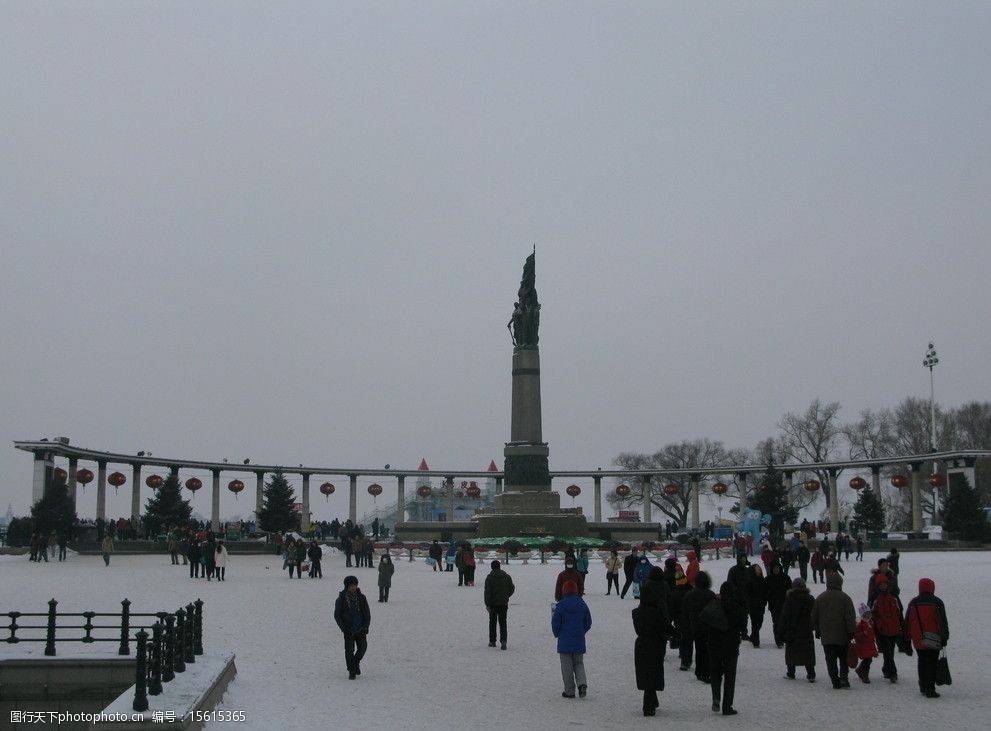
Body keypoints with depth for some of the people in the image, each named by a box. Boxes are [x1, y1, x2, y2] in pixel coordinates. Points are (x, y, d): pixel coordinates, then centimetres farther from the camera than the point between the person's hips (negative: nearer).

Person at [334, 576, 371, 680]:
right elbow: (337, 615, 1)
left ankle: (356, 662, 29)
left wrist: (366, 626, -3)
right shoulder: (341, 599, -4)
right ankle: (351, 672, 4)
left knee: (362, 647, 0)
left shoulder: (361, 597, 2)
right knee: (349, 649, -6)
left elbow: (367, 613, 7)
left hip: (361, 629, 2)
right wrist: (344, 628, -7)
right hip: (348, 629, -2)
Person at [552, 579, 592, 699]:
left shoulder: (561, 605, -12)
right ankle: (582, 683, -6)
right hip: (579, 641, 4)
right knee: (578, 663, 16)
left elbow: (555, 623, -7)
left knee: (567, 666, 5)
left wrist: (557, 634, 11)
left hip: (564, 641, -4)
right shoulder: (582, 604, 1)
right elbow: (588, 623, 8)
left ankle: (569, 691, 8)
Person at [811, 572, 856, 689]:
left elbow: (814, 617, 11)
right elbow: (851, 617, -9)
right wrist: (851, 631, -4)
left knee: (831, 660, 6)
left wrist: (817, 630, 20)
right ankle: (844, 677, -1)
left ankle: (835, 682, 3)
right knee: (844, 658, 13)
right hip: (842, 636, -2)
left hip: (826, 636, 2)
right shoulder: (845, 597, -6)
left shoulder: (820, 598, 4)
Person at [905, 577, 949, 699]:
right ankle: (930, 689, -4)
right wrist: (945, 637, 3)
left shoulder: (913, 603, 6)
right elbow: (943, 622, -5)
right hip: (934, 640, -4)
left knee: (922, 662, 17)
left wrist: (908, 638, 17)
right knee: (932, 664, -1)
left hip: (918, 640, 4)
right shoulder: (937, 602, -6)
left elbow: (907, 622, 9)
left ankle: (923, 687, 21)